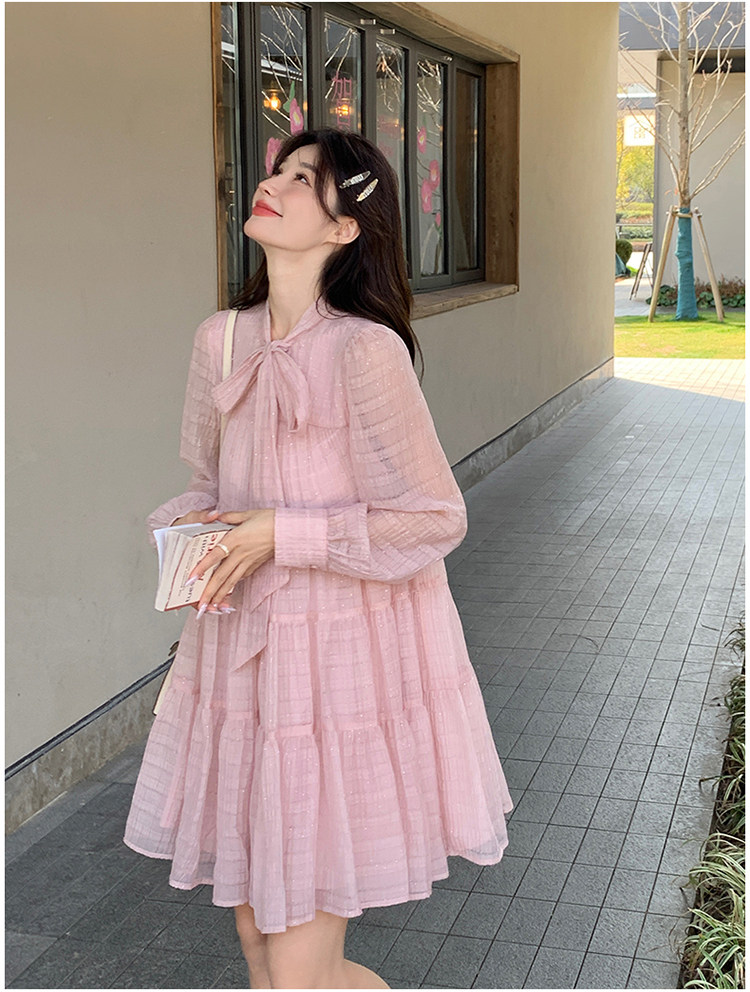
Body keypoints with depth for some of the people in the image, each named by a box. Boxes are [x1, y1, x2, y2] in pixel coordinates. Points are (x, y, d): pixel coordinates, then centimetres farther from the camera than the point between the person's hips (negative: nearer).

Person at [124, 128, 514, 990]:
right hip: (241, 644, 6)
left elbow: (435, 520, -13)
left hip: (343, 654, -6)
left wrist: (284, 534, -18)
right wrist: (188, 532, -5)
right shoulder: (220, 339, 2)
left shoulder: (367, 350, -17)